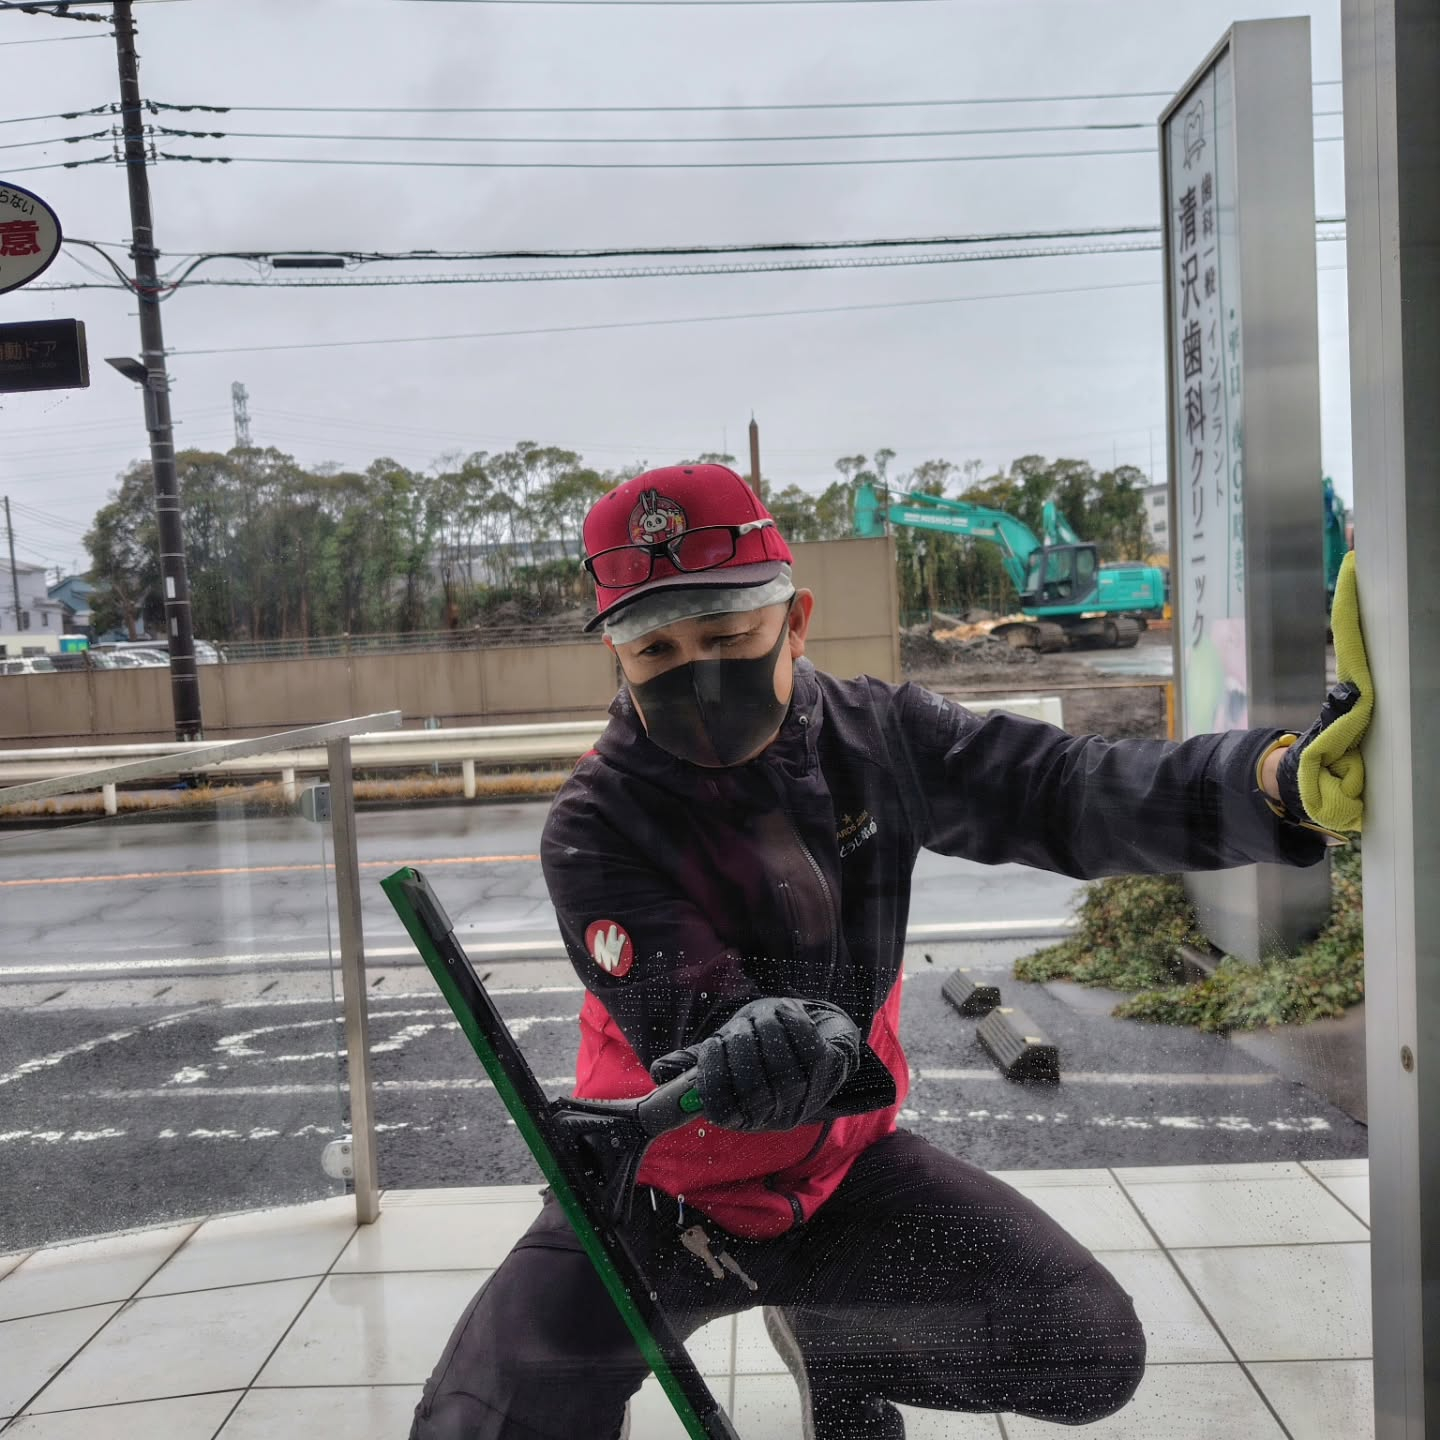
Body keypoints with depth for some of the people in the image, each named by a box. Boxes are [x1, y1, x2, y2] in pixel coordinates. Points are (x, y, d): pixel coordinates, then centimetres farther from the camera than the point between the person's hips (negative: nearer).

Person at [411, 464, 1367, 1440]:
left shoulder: (874, 736, -11)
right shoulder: (598, 823, -21)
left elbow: (1071, 794, -20)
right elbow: (691, 1017, -31)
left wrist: (1284, 772, -36)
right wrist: (782, 1038, -55)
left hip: (842, 1163, 3)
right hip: (660, 1200, -2)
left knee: (1092, 1356, -5)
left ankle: (824, 1336, 20)